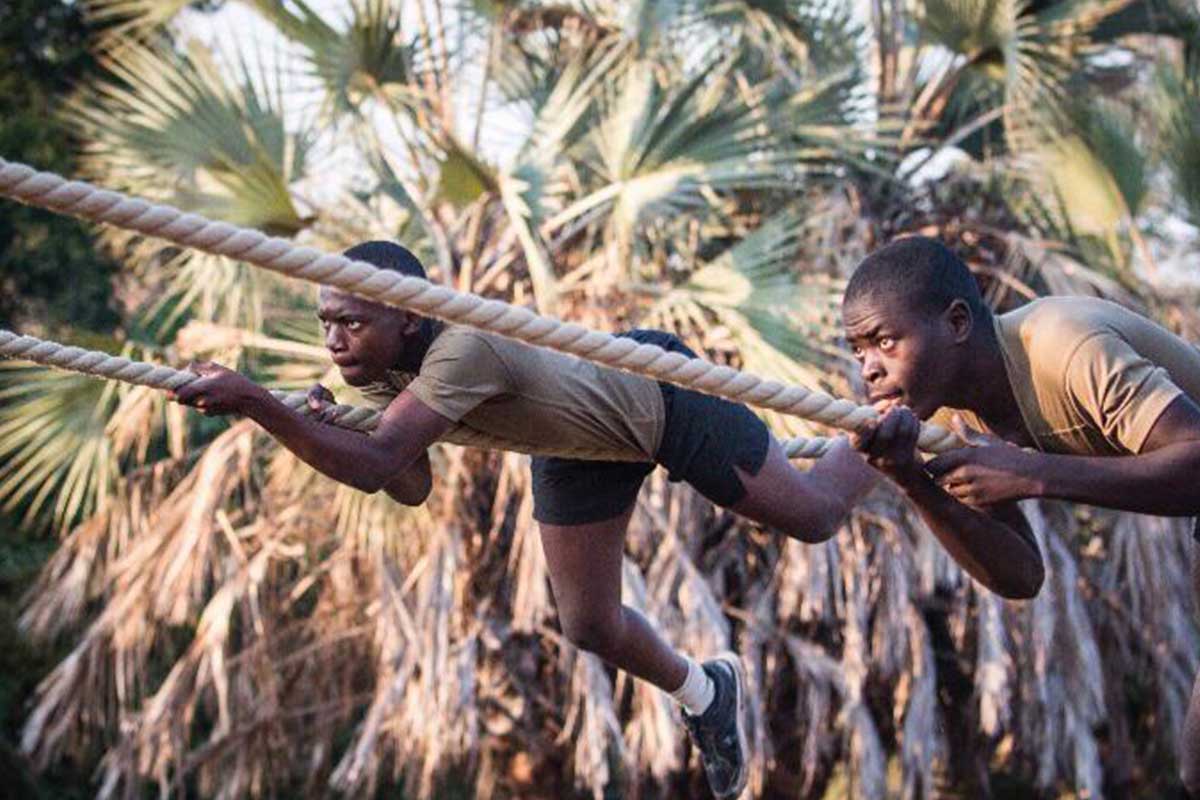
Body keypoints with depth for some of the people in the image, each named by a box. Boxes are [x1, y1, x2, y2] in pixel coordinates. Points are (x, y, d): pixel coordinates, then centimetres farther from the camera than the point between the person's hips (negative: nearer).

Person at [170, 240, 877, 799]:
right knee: (591, 627, 13)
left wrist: (255, 402, -57)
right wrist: (327, 424, -27)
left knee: (813, 516, 12)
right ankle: (706, 695, 43)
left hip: (666, 397, -7)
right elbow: (414, 488, -12)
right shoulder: (383, 365, -19)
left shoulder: (463, 349, -44)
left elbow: (374, 467, -52)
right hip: (583, 441, 7)